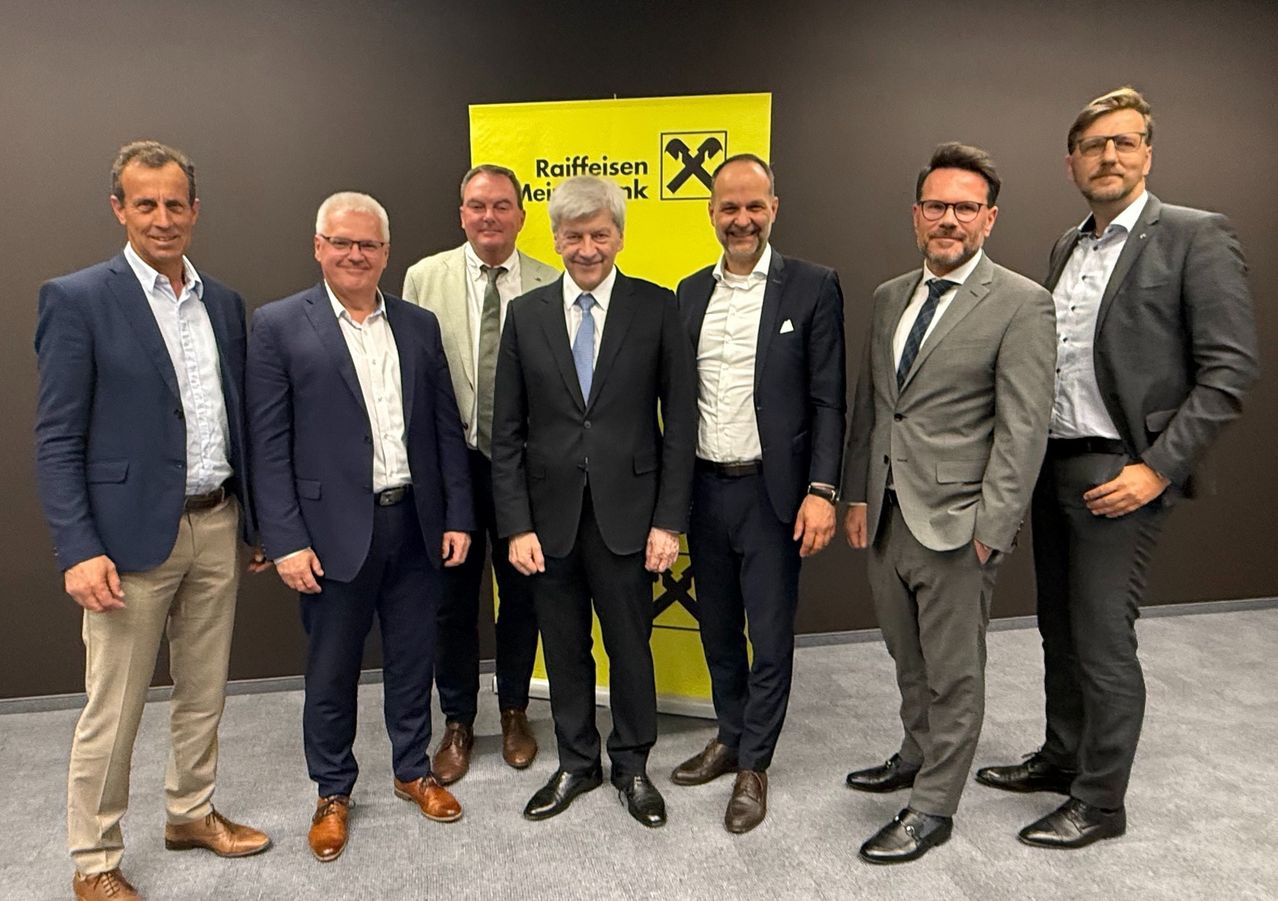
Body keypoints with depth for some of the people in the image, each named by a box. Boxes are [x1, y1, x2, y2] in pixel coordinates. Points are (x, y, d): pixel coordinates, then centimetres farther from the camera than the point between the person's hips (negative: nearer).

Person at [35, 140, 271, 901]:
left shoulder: (224, 303, 8)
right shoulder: (78, 299, -7)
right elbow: (57, 440, -9)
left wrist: (257, 518, 12)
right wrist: (78, 550, -16)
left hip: (218, 525, 5)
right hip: (133, 534, -5)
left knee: (204, 694, 18)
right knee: (113, 711, 8)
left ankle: (192, 814, 39)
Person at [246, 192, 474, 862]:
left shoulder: (420, 325, 8)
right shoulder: (279, 325, -3)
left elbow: (447, 428, 8)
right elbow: (269, 444, -6)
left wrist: (458, 516, 3)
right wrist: (286, 541, -11)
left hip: (415, 525, 3)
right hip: (334, 532, -3)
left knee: (412, 661, 16)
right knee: (331, 674, 12)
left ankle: (413, 770, 37)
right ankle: (332, 792, 33)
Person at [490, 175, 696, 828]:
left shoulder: (656, 307, -2)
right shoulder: (525, 314, 3)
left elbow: (679, 422, -3)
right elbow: (507, 433, 2)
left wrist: (669, 521, -7)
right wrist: (516, 525, -4)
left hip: (626, 514, -2)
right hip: (549, 517, 2)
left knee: (630, 647, 11)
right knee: (564, 649, 15)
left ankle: (632, 764, 34)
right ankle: (576, 764, 36)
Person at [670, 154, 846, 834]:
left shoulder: (812, 287, -4)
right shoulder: (690, 292, 8)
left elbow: (828, 400, -7)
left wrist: (821, 491, -14)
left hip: (772, 491, -4)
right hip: (704, 489, 5)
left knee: (770, 637, 6)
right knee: (718, 630, 17)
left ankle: (754, 765, 24)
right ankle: (730, 738, 37)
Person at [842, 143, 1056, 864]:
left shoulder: (1021, 303, -8)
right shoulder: (889, 297, 11)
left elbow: (1023, 426, -12)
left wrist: (991, 527, -16)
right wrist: (858, 495, 9)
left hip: (956, 524, -6)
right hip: (886, 517, 6)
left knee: (954, 673, 8)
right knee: (910, 661, 21)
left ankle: (933, 809, 23)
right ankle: (918, 756, 43)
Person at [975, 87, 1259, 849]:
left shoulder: (1197, 237, -6)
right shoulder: (1068, 248, 14)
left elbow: (1230, 369, -12)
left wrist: (1158, 468, -17)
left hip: (1119, 474, -7)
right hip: (1053, 464, 7)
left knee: (1103, 643, 0)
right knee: (1060, 630, 17)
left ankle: (1100, 802, 18)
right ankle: (1061, 759, 35)